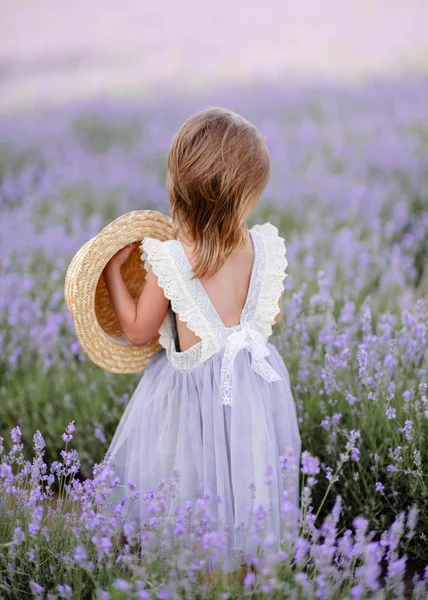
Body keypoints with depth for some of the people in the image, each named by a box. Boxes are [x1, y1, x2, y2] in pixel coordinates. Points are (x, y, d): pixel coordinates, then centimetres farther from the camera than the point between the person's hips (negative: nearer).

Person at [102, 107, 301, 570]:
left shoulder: (168, 260, -19)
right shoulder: (264, 248, -9)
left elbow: (138, 332, -7)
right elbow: (273, 317, 6)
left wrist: (112, 272, 1)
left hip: (195, 389, -4)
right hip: (256, 377, 4)